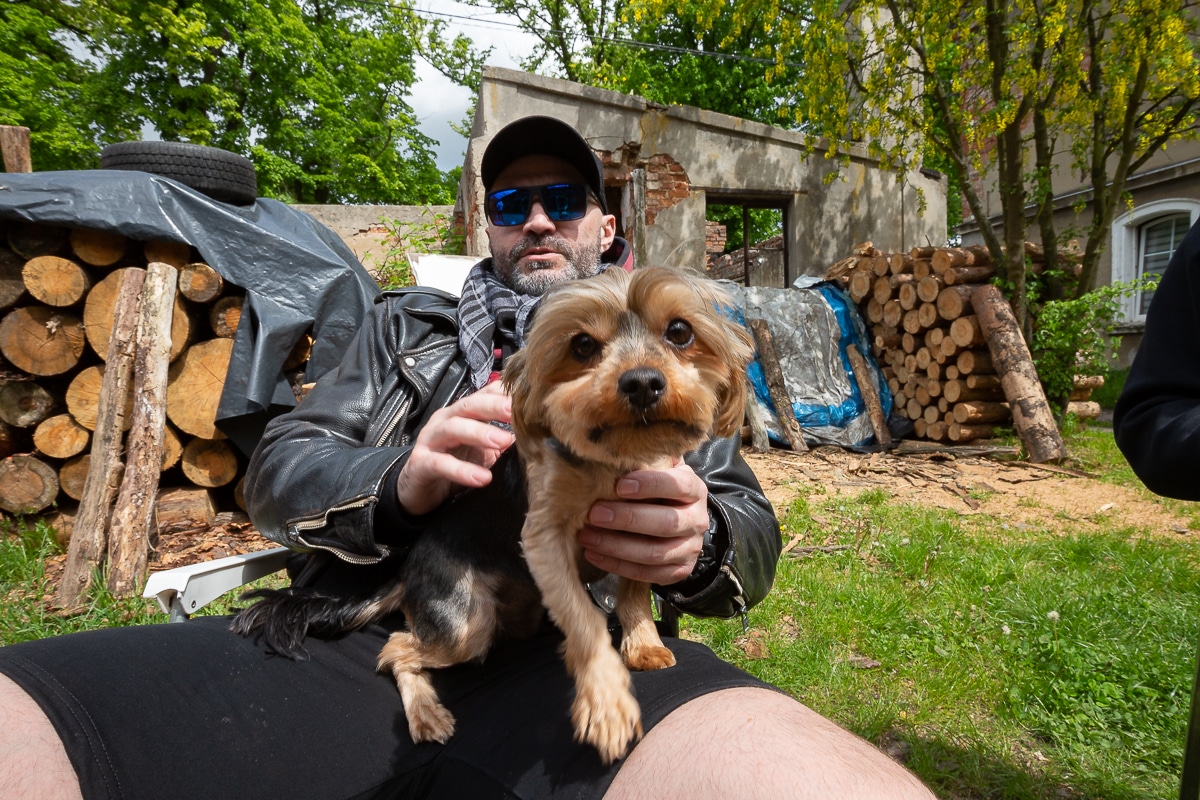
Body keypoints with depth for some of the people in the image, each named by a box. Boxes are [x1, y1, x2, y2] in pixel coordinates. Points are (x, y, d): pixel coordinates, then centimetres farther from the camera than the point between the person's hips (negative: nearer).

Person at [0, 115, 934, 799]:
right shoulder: (408, 324, 26)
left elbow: (753, 535, 15)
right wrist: (396, 485, -8)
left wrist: (700, 541, -12)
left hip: (569, 660, 0)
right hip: (340, 643, 2)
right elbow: (279, 470, 16)